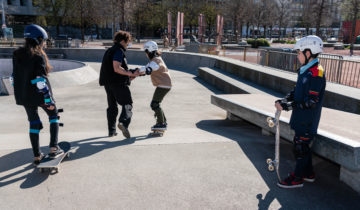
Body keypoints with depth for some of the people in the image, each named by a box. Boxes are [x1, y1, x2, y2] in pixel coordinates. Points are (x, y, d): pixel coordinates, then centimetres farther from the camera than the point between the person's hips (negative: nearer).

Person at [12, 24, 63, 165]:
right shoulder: (38, 56, -15)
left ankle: (36, 156, 19)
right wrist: (49, 99, -17)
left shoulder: (17, 55, 7)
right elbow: (40, 80, -20)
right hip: (39, 95, -6)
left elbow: (15, 76, 11)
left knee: (33, 123, 16)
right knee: (53, 115, 15)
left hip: (24, 96, 6)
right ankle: (53, 148, 6)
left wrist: (20, 93, 19)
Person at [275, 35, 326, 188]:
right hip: (301, 118, 9)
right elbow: (297, 91, 17)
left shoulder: (316, 73, -21)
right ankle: (308, 174, 34)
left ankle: (297, 178, 13)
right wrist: (284, 100, 2)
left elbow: (311, 101, -25)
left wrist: (288, 106, -25)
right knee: (303, 145, 19)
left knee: (301, 147, 0)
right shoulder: (305, 71, 10)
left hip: (307, 120, -9)